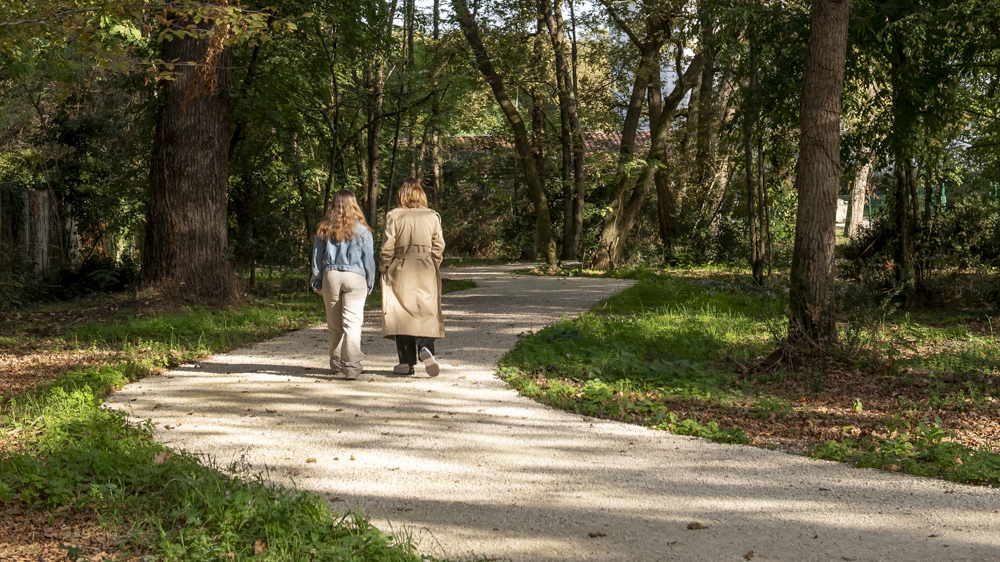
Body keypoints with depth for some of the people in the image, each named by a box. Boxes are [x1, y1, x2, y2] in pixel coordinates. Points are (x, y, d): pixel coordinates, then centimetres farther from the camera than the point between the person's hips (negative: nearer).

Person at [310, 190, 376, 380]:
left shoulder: (324, 229, 4)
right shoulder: (362, 230, 0)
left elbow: (317, 257, 9)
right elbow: (369, 259, 4)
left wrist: (316, 282, 17)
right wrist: (369, 284, 12)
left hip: (330, 277, 2)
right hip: (355, 278, -2)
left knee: (334, 325, 14)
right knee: (353, 323, -5)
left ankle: (336, 364, 25)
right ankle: (351, 367, -16)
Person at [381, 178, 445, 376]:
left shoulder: (393, 216, -4)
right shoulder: (432, 216, 2)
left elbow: (387, 247, -4)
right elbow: (438, 246, 3)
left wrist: (386, 269, 7)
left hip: (400, 271, -1)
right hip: (426, 271, 1)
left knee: (401, 314, 5)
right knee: (427, 313, 7)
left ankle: (406, 362, 5)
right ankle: (425, 348, -19)